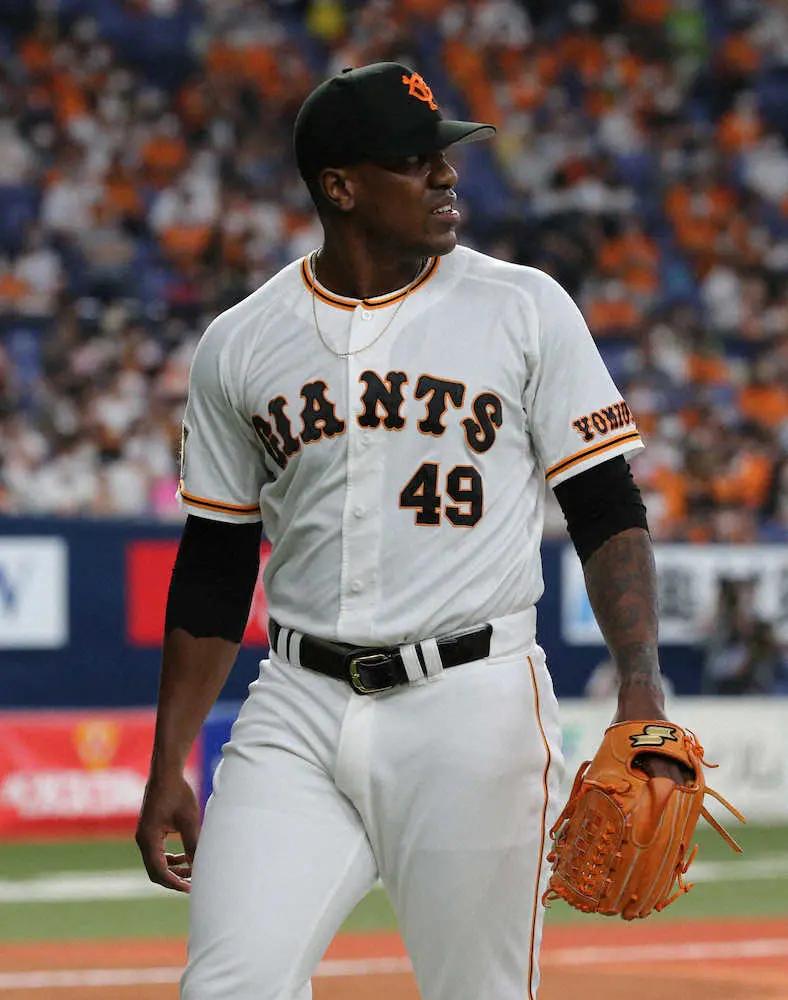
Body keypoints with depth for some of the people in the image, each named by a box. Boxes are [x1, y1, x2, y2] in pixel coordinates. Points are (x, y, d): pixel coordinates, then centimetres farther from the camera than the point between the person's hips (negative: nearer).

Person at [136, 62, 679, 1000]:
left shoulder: (525, 308, 1)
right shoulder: (239, 344, 7)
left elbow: (607, 509, 1)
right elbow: (212, 569, 13)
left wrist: (642, 689, -13)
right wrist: (167, 769, 10)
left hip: (473, 705, -2)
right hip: (297, 711, 2)